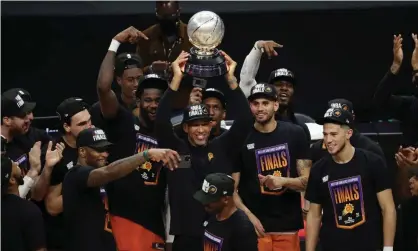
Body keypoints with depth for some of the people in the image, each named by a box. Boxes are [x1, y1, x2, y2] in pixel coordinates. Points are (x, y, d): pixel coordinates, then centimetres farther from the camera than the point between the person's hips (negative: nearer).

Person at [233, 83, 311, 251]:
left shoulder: (295, 135, 4)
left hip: (288, 227, 1)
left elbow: (308, 181, 4)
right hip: (256, 227, -1)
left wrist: (284, 181, -15)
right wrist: (248, 217, -13)